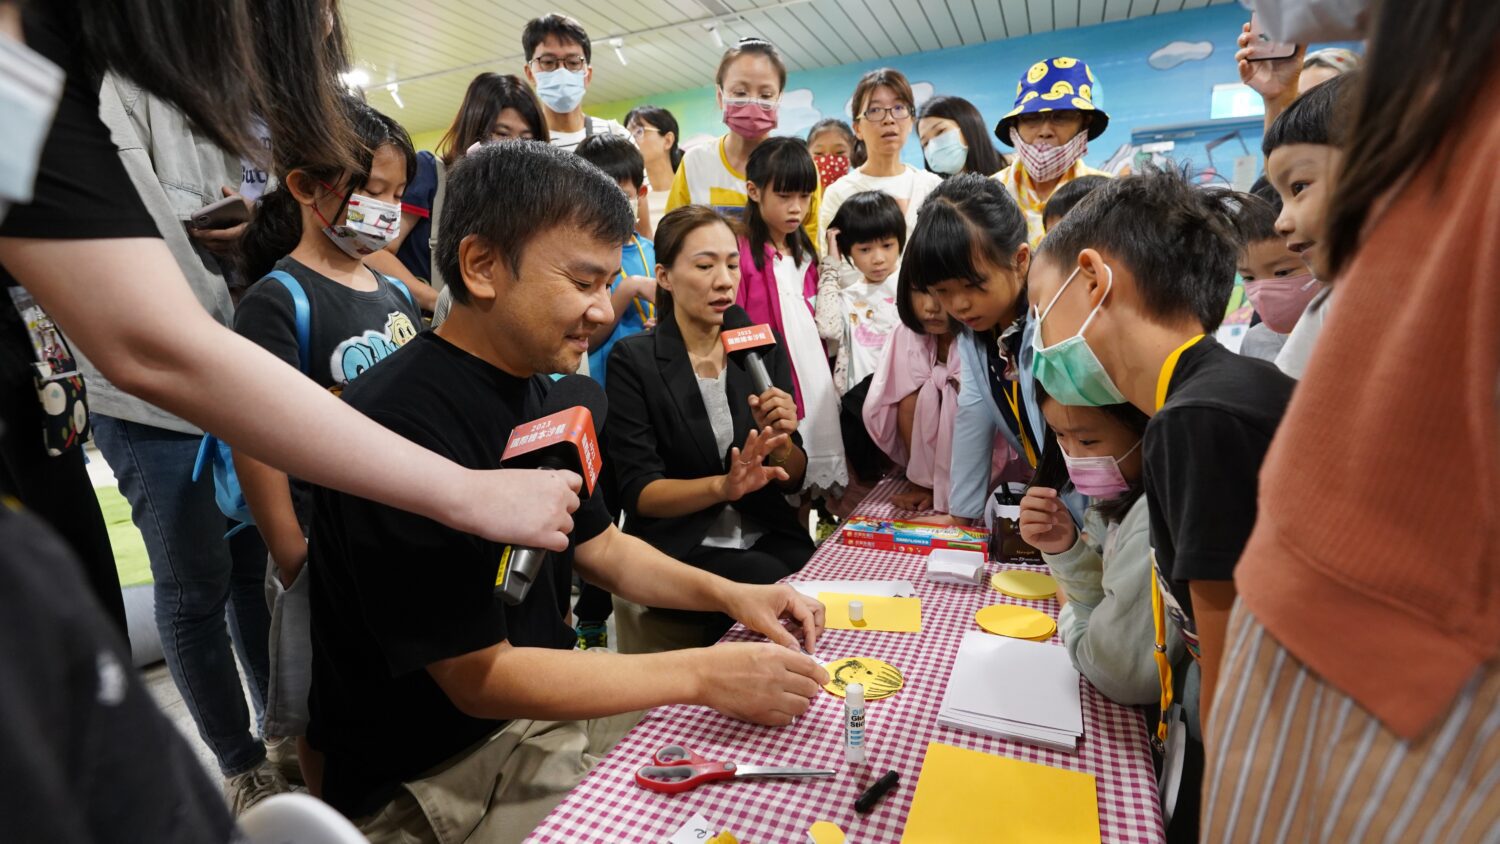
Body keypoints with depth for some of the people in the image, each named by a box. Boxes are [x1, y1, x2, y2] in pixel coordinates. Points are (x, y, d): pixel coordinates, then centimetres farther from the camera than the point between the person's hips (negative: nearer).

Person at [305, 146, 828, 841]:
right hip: (440, 770, -7)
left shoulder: (536, 390, 0)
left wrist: (728, 594, -6)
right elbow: (479, 678, -24)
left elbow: (599, 546, 8)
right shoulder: (403, 423, -29)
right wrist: (702, 675, -25)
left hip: (545, 701, 8)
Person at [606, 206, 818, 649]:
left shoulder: (763, 346, 3)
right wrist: (723, 486, -27)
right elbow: (639, 493, -11)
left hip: (769, 538, 4)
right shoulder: (634, 360, -7)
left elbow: (793, 479, 5)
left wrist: (780, 441, -17)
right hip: (678, 546, -4)